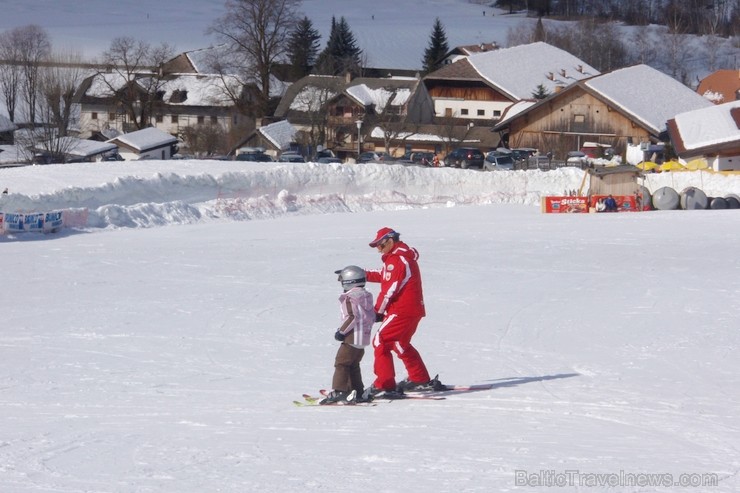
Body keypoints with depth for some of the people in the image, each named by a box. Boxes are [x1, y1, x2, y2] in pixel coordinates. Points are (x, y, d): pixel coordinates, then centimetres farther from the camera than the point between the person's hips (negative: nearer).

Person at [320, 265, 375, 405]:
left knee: (341, 363, -7)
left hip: (352, 337, -9)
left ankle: (338, 392, -14)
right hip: (365, 336, 9)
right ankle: (357, 391, 20)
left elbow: (352, 317, -21)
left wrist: (341, 331, -15)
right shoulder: (366, 296, 13)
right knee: (353, 364, 19)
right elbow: (372, 316, 15)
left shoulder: (349, 298, -13)